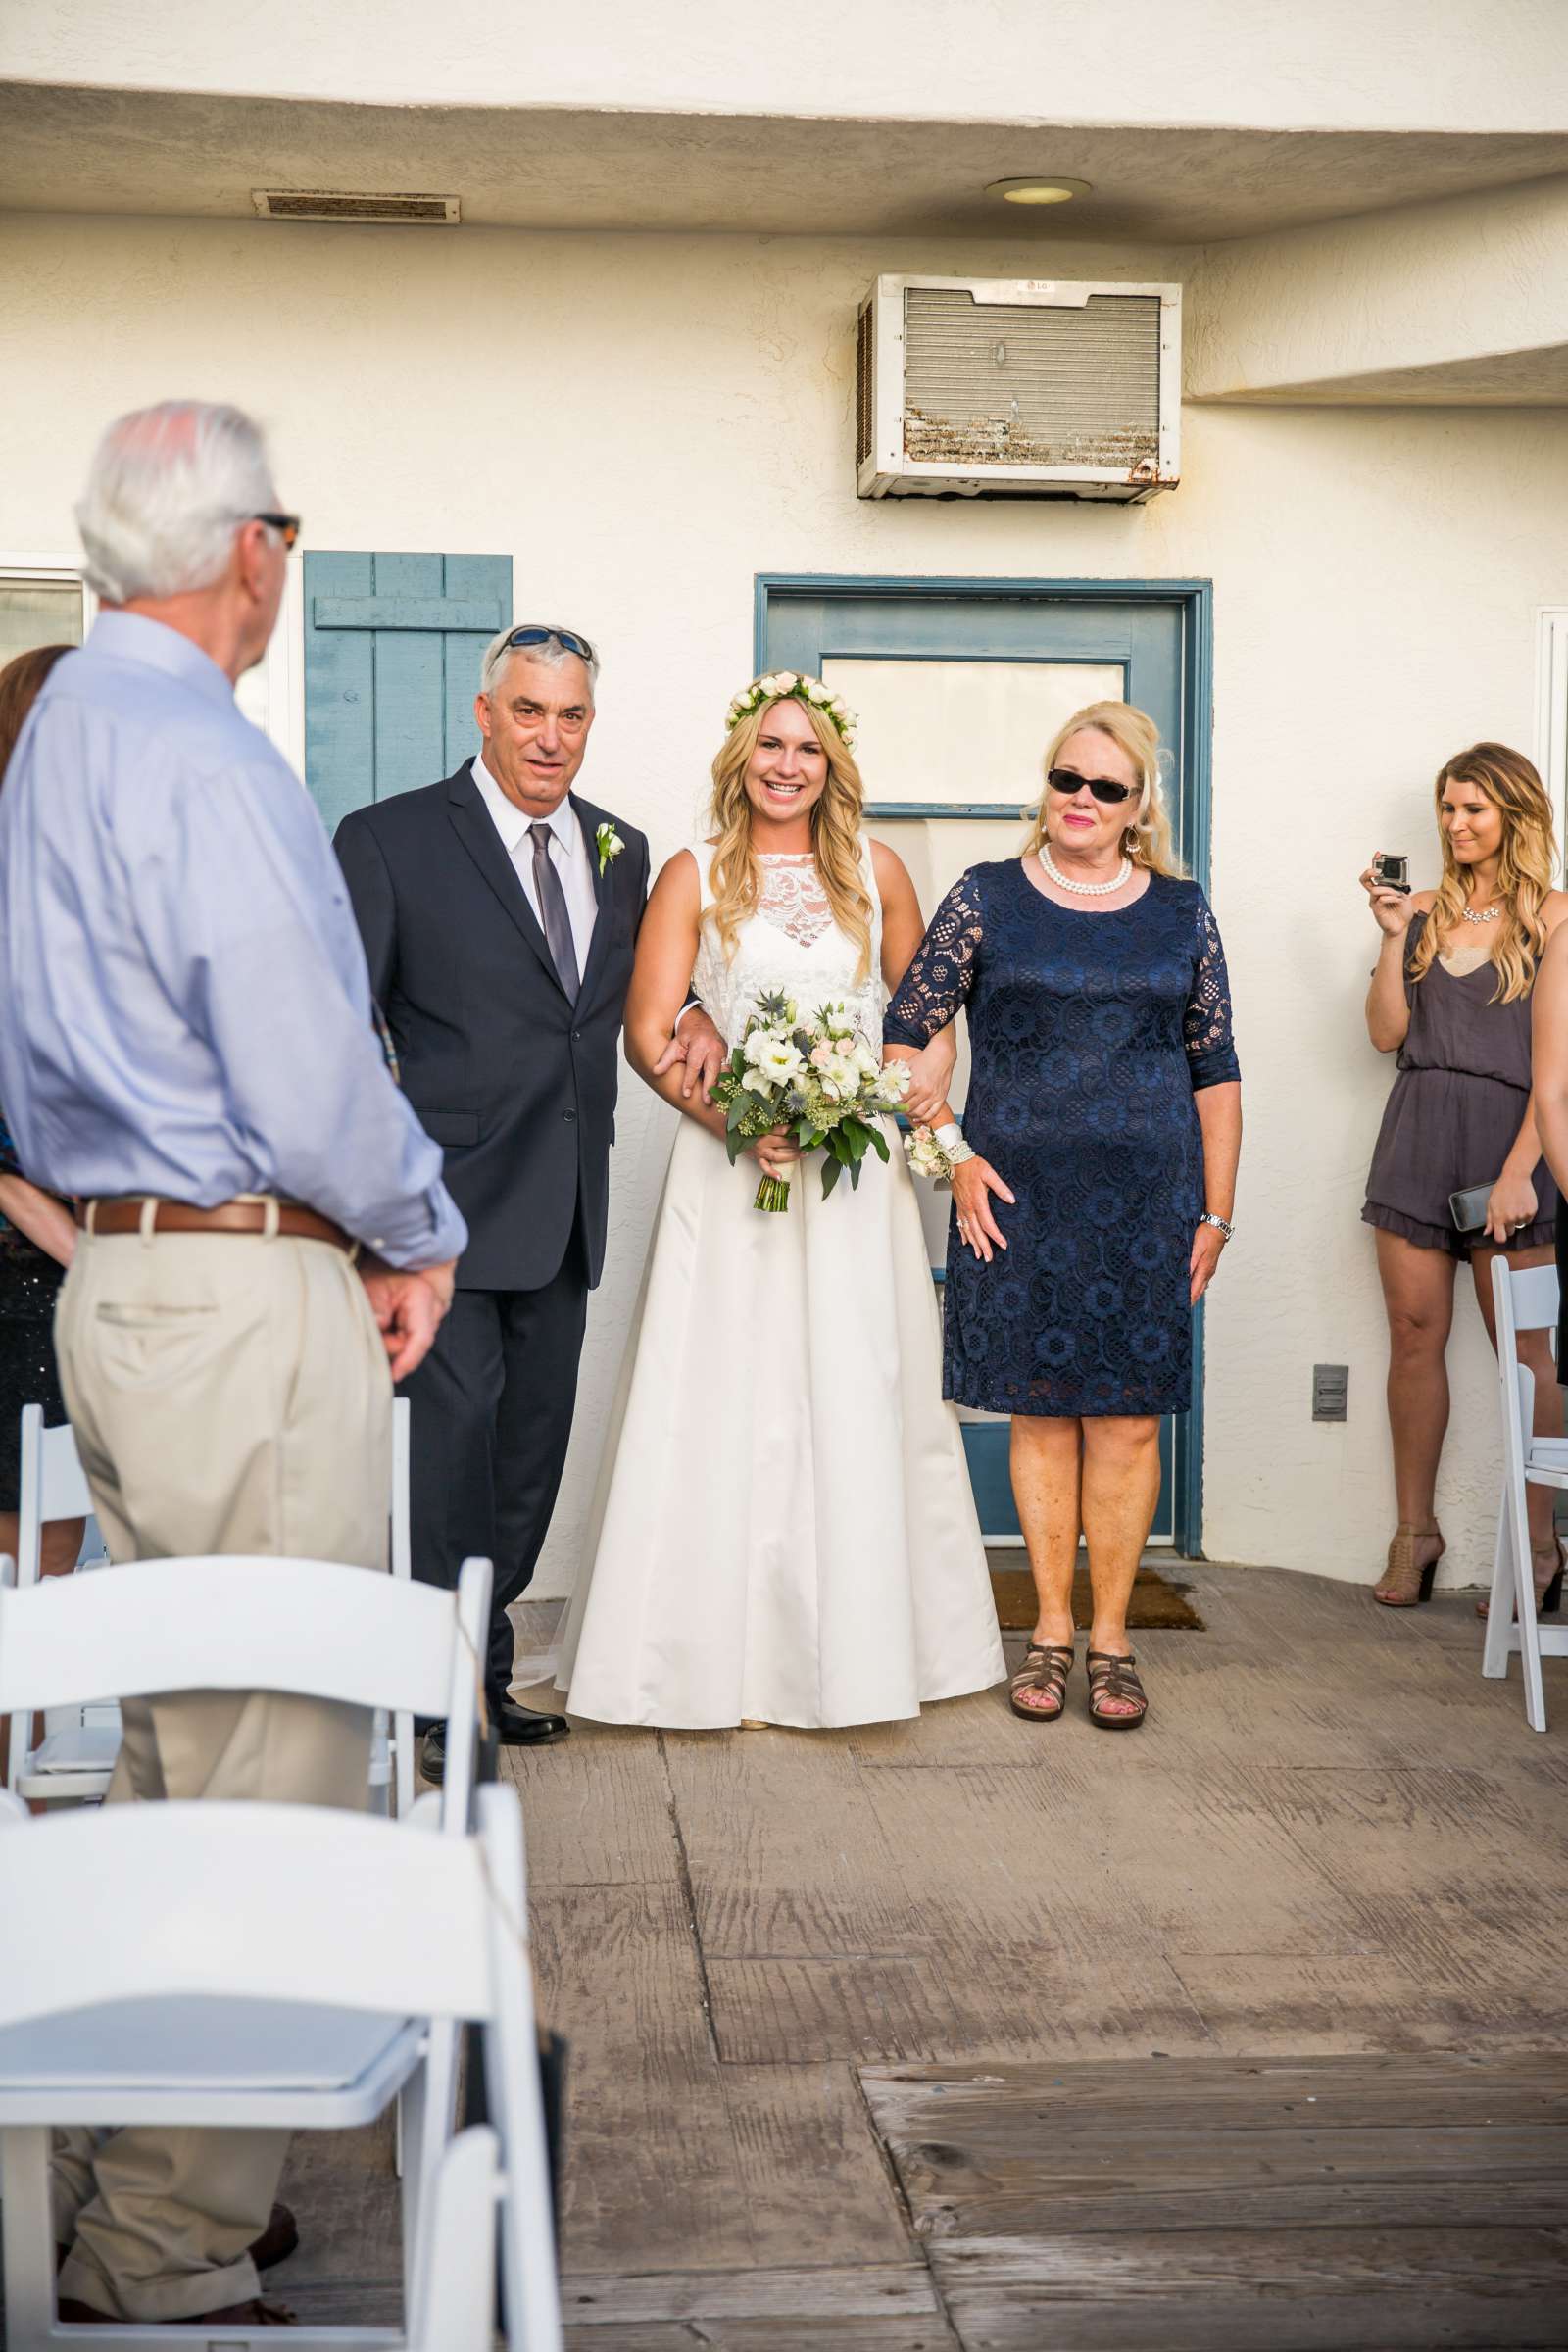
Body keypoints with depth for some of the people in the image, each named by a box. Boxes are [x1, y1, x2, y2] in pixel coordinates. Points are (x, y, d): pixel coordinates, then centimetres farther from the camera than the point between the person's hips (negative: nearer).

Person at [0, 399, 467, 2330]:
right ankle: (169, 2260, 5)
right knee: (274, 1772, -3)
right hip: (249, 1296, -10)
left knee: (173, 1748, 18)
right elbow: (310, 1075, -20)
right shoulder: (201, 757, -16)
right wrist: (421, 1236, -3)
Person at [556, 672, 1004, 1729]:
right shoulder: (695, 876, 3)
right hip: (732, 1163, -2)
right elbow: (647, 1033, -2)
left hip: (858, 1169, 2)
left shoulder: (875, 870, 9)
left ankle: (862, 1639, 16)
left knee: (861, 1397, 4)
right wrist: (734, 1122, -15)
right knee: (728, 1397, -2)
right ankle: (720, 1649, 6)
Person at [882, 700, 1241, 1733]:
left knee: (1129, 1416, 1)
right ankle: (1052, 1631, 17)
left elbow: (1216, 1069, 8)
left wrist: (1216, 1214, 4)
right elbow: (906, 1032, 4)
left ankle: (1112, 1635, 13)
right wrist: (953, 1156, -3)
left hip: (1147, 1199, 1)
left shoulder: (1181, 912, 7)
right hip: (1018, 1193, -1)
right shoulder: (987, 898, 3)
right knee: (1041, 1410, 5)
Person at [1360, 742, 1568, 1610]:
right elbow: (1387, 1033, 8)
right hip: (1417, 1137, 4)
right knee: (1415, 1333, 5)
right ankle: (1414, 1532, 14)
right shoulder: (1429, 910, 12)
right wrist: (1393, 937, -3)